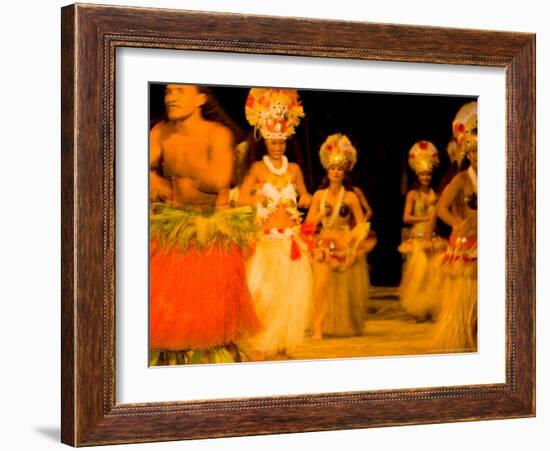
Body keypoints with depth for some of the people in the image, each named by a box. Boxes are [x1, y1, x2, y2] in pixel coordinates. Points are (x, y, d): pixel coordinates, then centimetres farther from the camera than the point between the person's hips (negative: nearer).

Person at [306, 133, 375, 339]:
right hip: (325, 244, 1)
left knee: (347, 289, 6)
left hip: (346, 245, -1)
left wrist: (351, 240, -15)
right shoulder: (319, 195, 4)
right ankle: (318, 328, -17)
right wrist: (322, 215, -12)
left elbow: (361, 223, -1)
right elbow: (309, 221, 6)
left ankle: (348, 327, 24)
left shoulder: (350, 197, -2)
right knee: (322, 282, -17)